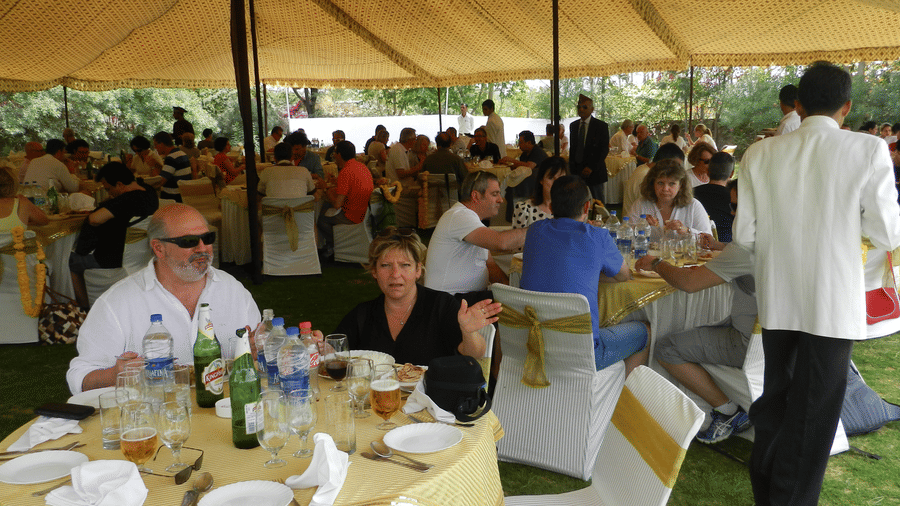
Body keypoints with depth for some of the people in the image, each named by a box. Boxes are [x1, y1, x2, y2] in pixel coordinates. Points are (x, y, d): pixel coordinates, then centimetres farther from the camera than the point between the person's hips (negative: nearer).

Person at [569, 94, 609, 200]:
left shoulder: (601, 126, -1)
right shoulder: (573, 125, 13)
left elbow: (604, 150, -5)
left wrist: (591, 168, -14)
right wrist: (572, 168, 5)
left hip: (594, 172, -3)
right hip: (577, 171, 3)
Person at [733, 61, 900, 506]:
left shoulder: (760, 154, -3)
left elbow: (744, 234, -2)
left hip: (777, 300, 4)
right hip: (833, 304, -3)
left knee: (775, 399, 21)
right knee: (813, 414, 8)